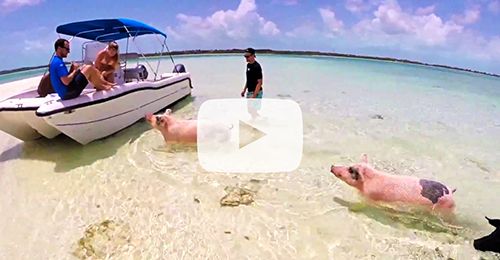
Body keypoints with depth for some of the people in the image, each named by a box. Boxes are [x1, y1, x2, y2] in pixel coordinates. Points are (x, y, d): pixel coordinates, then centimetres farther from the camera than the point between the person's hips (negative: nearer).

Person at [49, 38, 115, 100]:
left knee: (85, 67, 14)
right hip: (67, 93, -10)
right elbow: (66, 81, -24)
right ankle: (103, 86, 9)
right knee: (89, 68, -10)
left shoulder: (56, 61, 16)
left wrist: (73, 70, 6)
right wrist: (75, 70, -10)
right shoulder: (58, 62, -16)